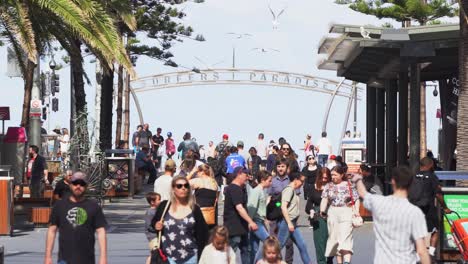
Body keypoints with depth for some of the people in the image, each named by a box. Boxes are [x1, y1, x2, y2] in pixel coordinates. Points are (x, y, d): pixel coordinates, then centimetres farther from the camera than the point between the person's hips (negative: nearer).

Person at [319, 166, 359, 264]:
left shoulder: (349, 185, 2)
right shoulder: (329, 186, 9)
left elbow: (356, 200, 4)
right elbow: (324, 199, 2)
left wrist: (357, 212, -7)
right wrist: (322, 210, -11)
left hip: (346, 213, -4)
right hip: (332, 214, 4)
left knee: (345, 238, -15)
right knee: (335, 238, 5)